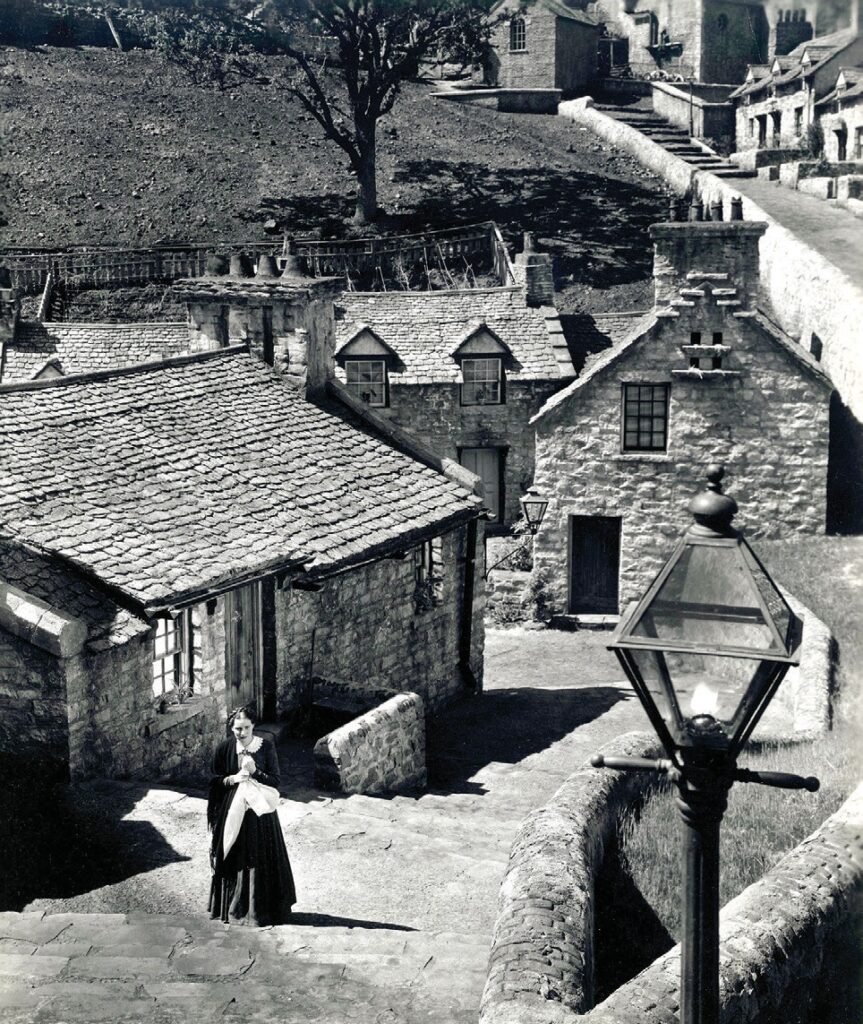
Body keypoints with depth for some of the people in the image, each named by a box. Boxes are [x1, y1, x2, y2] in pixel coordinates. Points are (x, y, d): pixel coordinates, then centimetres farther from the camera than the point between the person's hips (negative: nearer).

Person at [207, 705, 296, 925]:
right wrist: (229, 780, -12)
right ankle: (235, 908, 14)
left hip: (260, 810, -1)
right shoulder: (224, 749, -1)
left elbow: (275, 781, -3)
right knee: (235, 861, 3)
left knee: (261, 861, 0)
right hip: (232, 812, 1)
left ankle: (263, 909, 9)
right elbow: (214, 781, 8)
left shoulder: (266, 746, -4)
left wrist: (255, 772, -18)